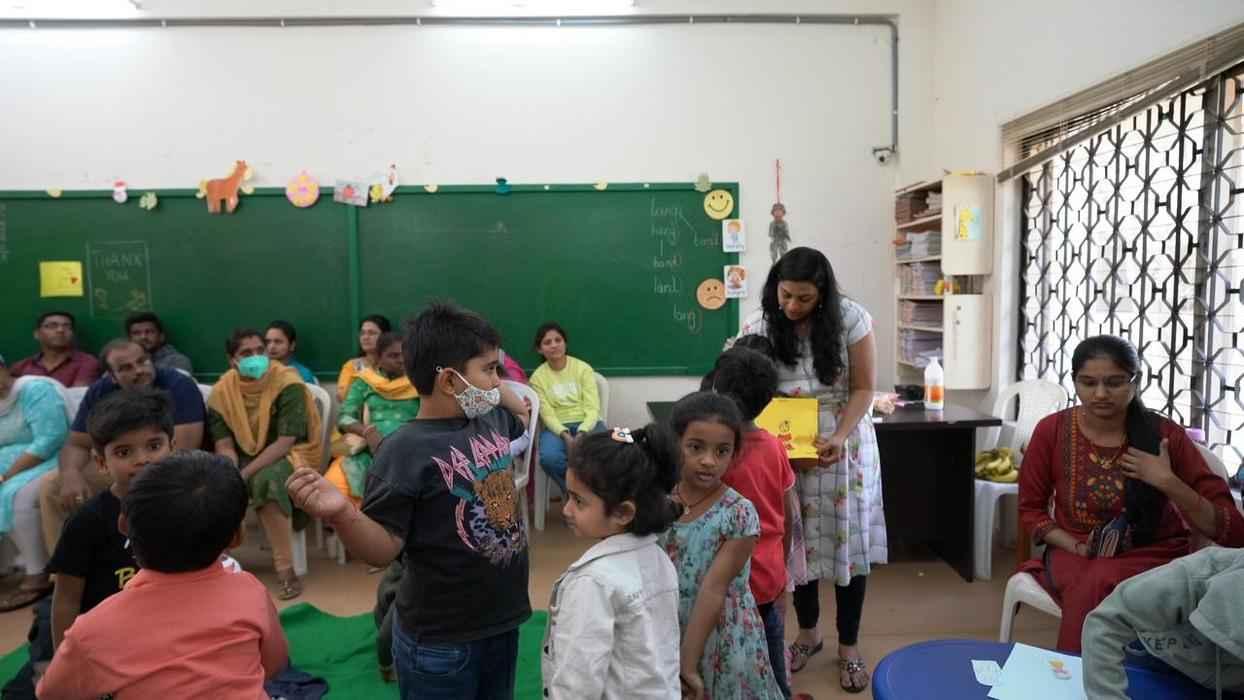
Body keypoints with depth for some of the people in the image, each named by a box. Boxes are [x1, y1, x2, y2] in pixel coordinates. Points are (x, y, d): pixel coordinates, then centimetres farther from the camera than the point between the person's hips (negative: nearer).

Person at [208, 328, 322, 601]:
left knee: (266, 479, -35)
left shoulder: (288, 384, -17)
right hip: (243, 456, 5)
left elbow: (285, 442, -21)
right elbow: (224, 445, -6)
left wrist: (244, 475, -27)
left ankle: (285, 568, -28)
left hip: (289, 455, -5)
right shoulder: (222, 391, -3)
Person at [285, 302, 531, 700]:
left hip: (502, 622, 7)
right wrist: (342, 514, -37)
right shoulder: (406, 452, -21)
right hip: (440, 642, -6)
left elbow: (527, 418, 22)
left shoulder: (492, 420, -1)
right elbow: (384, 548, -19)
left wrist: (497, 389, 6)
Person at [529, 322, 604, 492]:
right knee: (549, 458, -33)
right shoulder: (538, 377, 4)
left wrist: (582, 433, -22)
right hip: (557, 427, 0)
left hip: (587, 424, 0)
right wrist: (565, 435, -23)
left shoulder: (583, 368, 3)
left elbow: (592, 407, -4)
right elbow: (547, 414, -4)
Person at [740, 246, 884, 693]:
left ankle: (848, 647, 23)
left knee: (846, 541, 6)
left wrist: (839, 438, -20)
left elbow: (863, 388, -7)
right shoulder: (758, 326, -7)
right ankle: (807, 632, 32)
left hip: (845, 446, -1)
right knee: (796, 541, 10)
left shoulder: (850, 319, -12)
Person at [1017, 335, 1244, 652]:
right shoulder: (1051, 431, -6)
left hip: (1153, 558, 0)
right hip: (1076, 555, 1)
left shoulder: (1165, 435, -8)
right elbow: (1031, 510, 4)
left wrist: (1168, 482, -21)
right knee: (1093, 586, -34)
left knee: (1098, 584, -33)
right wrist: (1078, 548, -13)